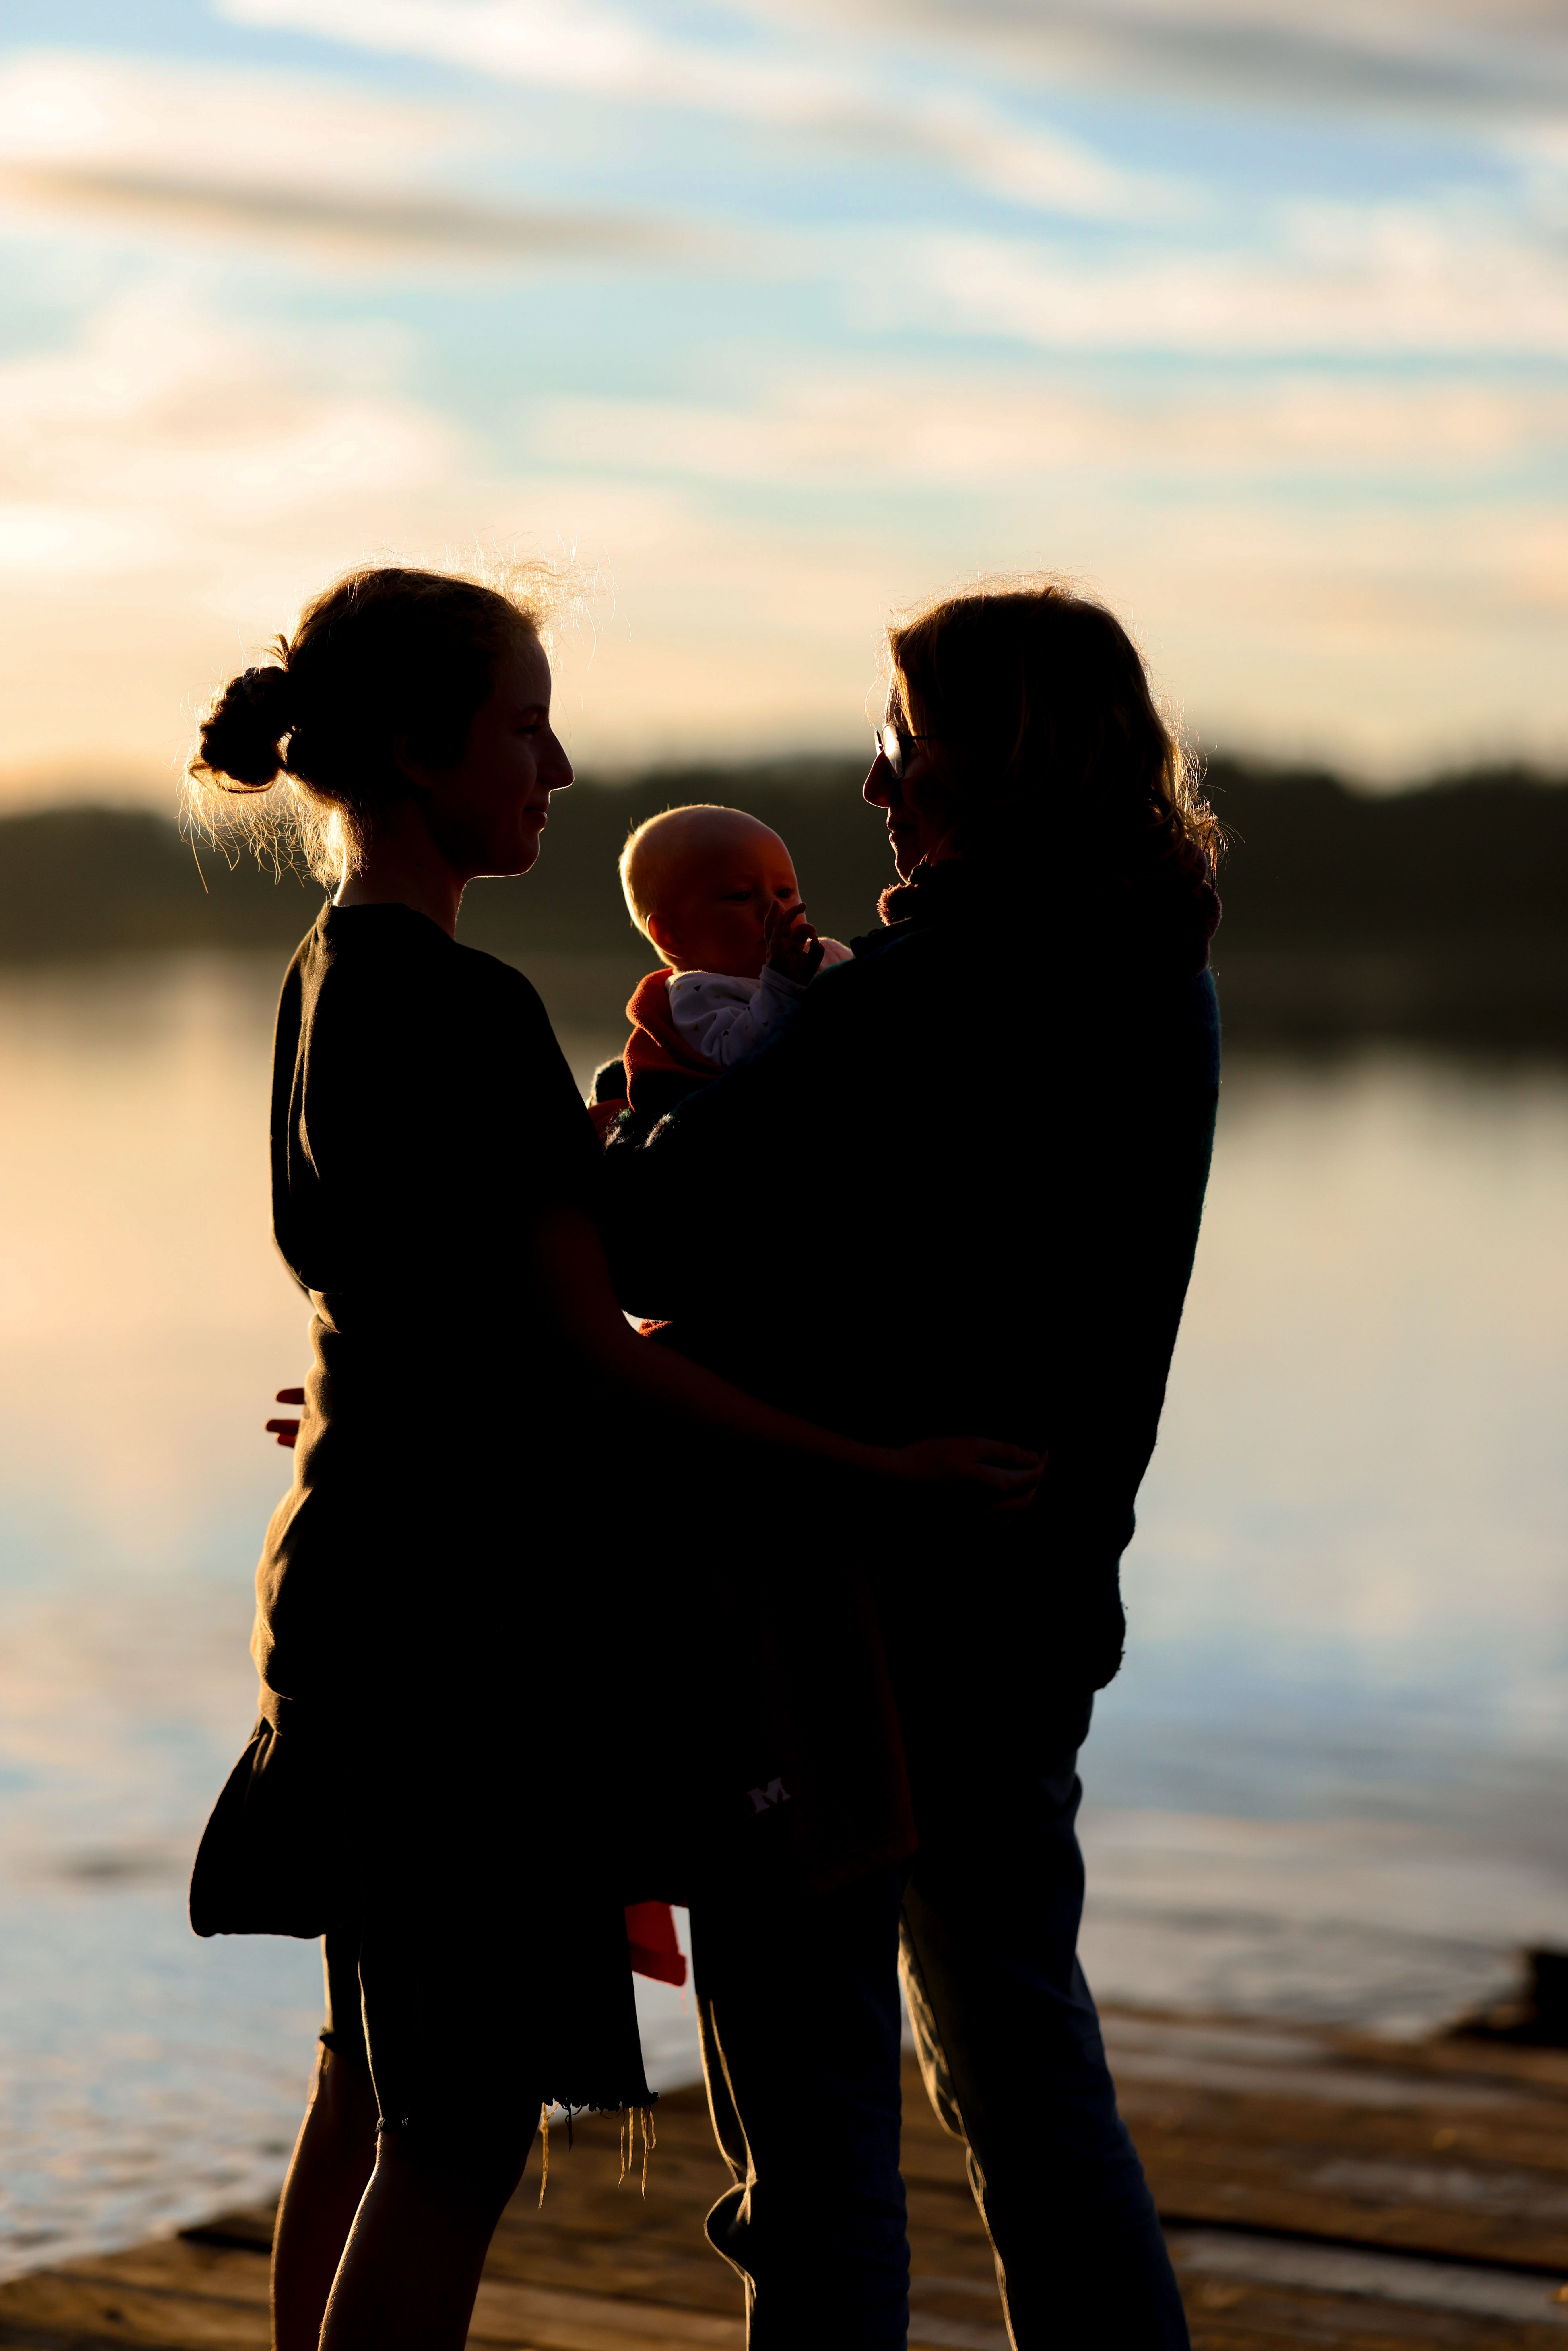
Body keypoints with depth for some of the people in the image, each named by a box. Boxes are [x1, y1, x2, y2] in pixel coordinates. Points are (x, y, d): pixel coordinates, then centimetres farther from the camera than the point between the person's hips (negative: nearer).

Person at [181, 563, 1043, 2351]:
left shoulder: (329, 984, 11)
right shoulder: (466, 1014, -19)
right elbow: (589, 1353, -19)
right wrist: (883, 1469, -16)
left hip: (355, 1577, 10)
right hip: (466, 1600, -10)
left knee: (371, 2097, 19)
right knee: (462, 2134, -2)